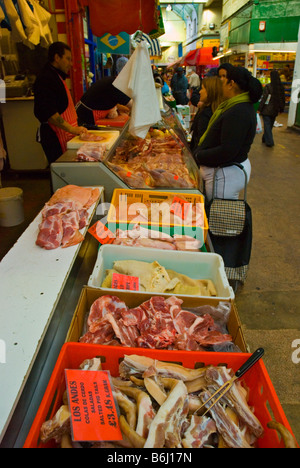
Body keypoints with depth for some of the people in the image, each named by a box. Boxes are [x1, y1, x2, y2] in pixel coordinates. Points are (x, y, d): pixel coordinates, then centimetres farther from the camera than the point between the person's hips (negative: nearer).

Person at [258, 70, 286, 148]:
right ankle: (265, 138, 31)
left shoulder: (268, 86, -14)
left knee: (267, 125, 1)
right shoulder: (281, 87, 1)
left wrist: (259, 109, -7)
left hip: (267, 110, -5)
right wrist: (281, 109, 18)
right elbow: (283, 99, 8)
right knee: (270, 125, 17)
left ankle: (269, 141, -3)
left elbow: (263, 99, -14)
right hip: (275, 110, 5)